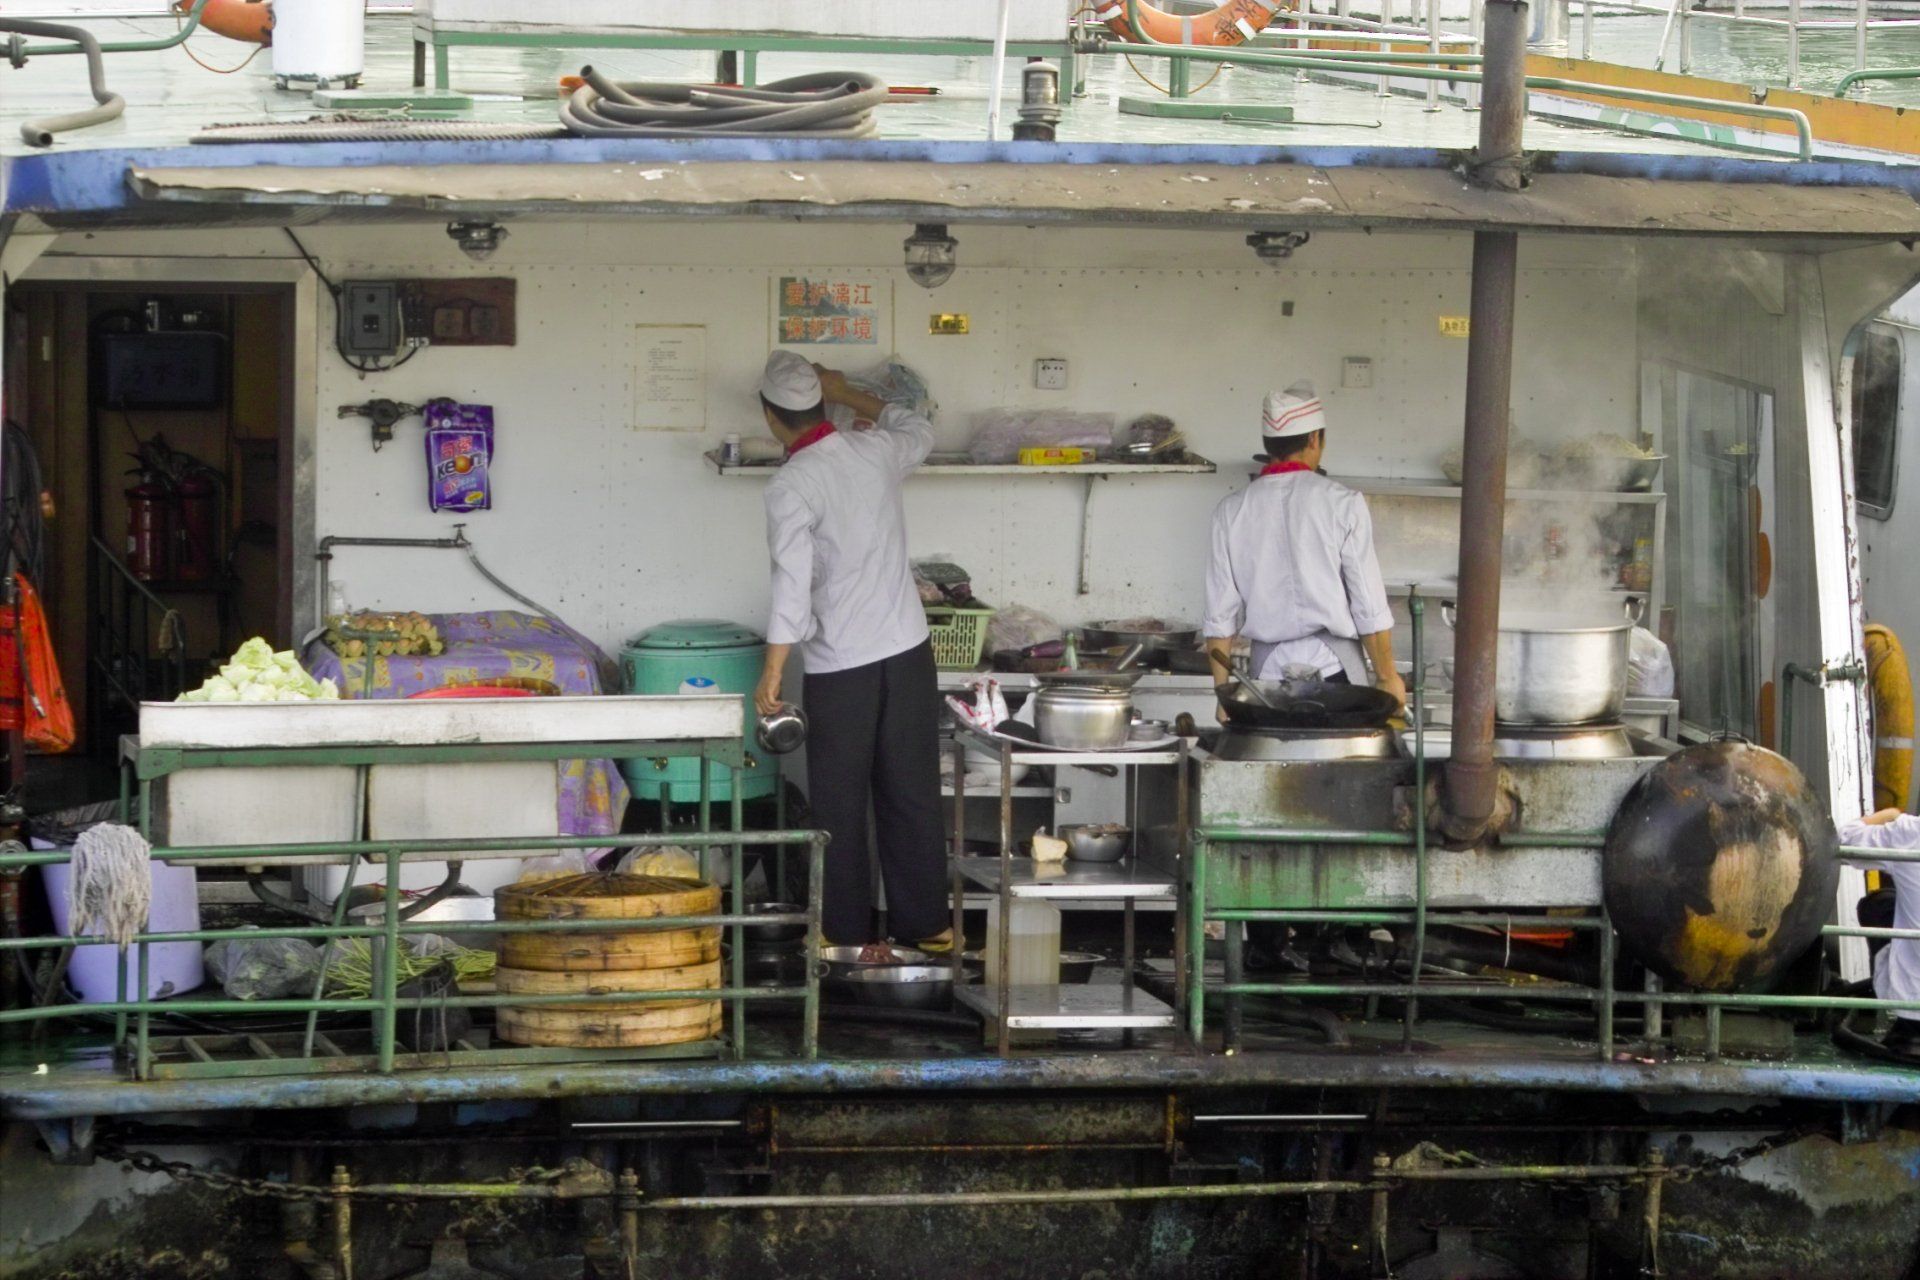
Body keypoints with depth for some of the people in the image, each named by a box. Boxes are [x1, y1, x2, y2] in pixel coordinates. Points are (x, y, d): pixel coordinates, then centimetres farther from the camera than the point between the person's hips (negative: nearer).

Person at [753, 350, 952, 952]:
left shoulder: (791, 486, -15)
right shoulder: (876, 452, 2)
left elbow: (793, 582, -20)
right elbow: (920, 431, 26)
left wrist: (772, 672, -15)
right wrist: (850, 395, 32)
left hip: (840, 666, -5)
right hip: (909, 651, 5)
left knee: (839, 803, 6)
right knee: (911, 795, 11)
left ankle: (848, 931, 10)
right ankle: (925, 923, 16)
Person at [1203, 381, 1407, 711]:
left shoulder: (1232, 510, 3)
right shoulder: (1342, 504, -5)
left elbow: (1221, 615, 5)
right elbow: (1370, 609, -4)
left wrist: (1224, 694, 13)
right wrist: (1386, 676, 6)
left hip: (1269, 671, 3)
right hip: (1334, 666, -3)